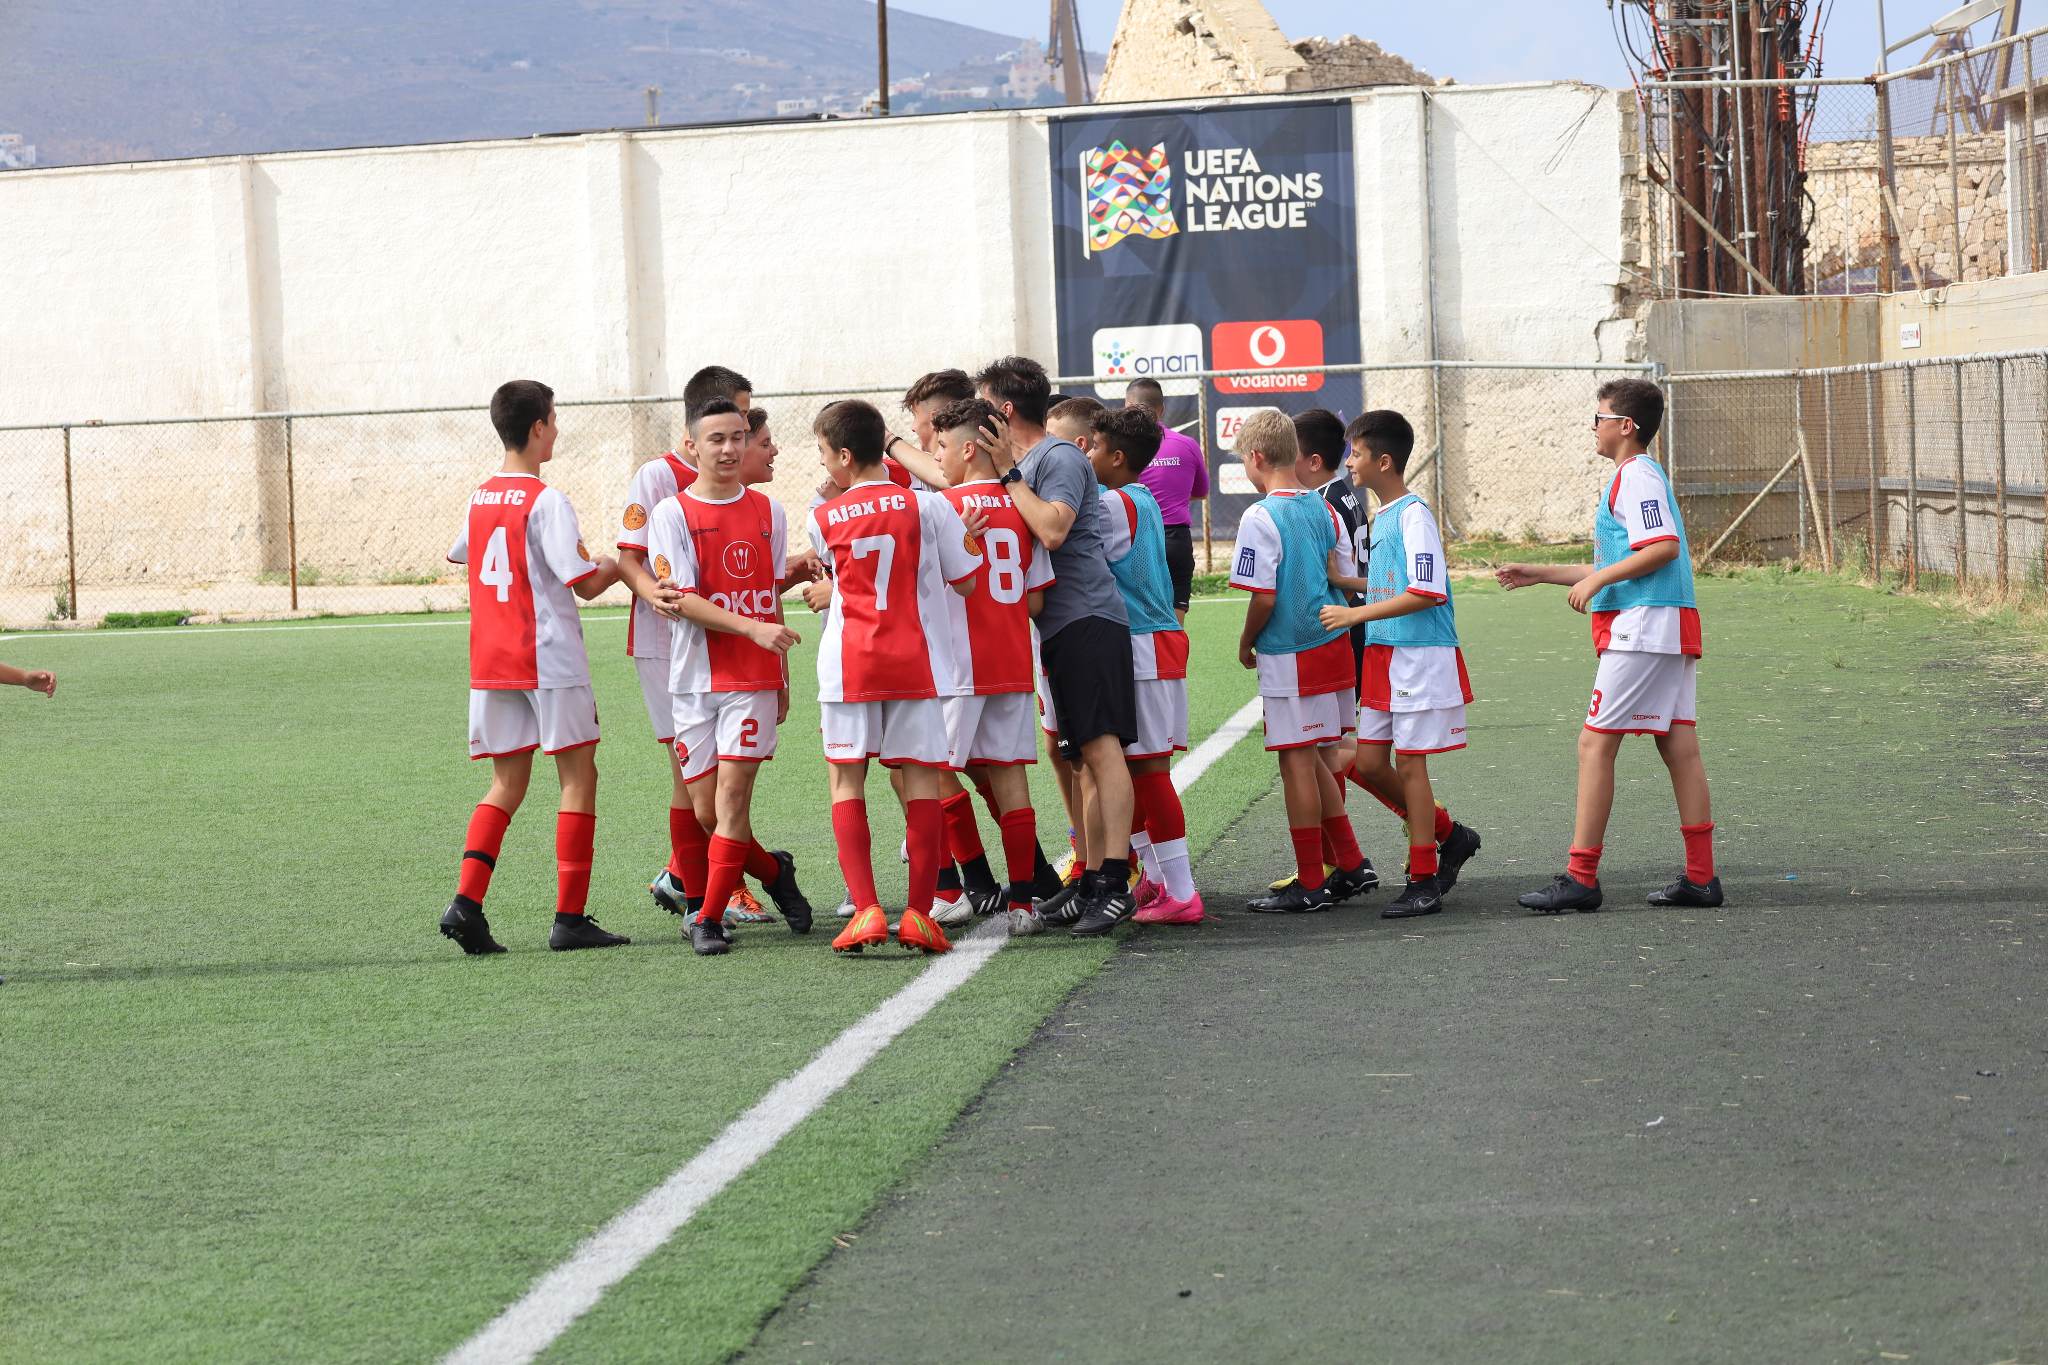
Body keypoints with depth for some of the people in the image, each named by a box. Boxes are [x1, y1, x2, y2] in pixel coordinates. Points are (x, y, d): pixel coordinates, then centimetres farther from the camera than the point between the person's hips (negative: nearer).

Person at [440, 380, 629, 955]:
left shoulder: (480, 498, 9)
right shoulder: (547, 502, -12)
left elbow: (462, 555, 28)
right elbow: (585, 583, -15)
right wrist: (613, 568, 6)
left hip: (490, 664, 6)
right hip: (550, 659, -6)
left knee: (507, 784, 11)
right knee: (579, 777, 3)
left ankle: (466, 902, -6)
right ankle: (570, 918, 0)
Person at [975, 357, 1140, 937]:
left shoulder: (1059, 457, -8)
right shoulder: (1023, 463, 21)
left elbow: (1053, 530, -22)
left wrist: (1008, 474, -13)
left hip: (1087, 617, -10)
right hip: (1060, 625, 10)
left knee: (1101, 744, -15)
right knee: (1087, 753, 11)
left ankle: (1116, 884, -20)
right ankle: (1095, 879, 14)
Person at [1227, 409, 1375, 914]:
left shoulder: (1261, 517, -14)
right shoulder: (1324, 510, 7)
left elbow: (1263, 597, -17)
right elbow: (1346, 579, 10)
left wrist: (1246, 643, -1)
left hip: (1289, 657, -7)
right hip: (1332, 646, 7)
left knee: (1297, 764, 0)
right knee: (1312, 761, 18)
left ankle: (1310, 884, 4)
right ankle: (1351, 866, 20)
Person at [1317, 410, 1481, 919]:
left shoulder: (1414, 515, -13)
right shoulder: (1382, 517, 15)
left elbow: (1427, 592, -21)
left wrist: (1357, 614, -20)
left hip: (1420, 657, -9)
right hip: (1382, 656, 9)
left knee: (1409, 764, -5)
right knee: (1369, 762, 7)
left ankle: (1424, 882, 2)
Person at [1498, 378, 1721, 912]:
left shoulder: (1635, 477, -9)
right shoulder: (1638, 476, 22)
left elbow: (1663, 547, -23)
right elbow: (1618, 568, 29)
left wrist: (1596, 579, -17)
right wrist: (1538, 574, 29)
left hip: (1642, 628, -10)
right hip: (1671, 628, 10)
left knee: (1595, 744, -8)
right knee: (1679, 746, 7)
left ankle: (1580, 877, -9)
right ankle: (1700, 877, 6)